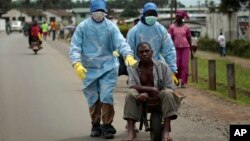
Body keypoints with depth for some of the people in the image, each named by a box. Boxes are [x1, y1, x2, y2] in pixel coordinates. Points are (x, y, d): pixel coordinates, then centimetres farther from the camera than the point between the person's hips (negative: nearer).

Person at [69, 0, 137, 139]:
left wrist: (129, 55, -35)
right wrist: (77, 64, -25)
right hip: (89, 69, 1)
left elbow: (121, 42, -16)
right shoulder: (83, 27, -4)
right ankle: (96, 125, 25)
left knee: (106, 96, -8)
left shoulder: (111, 27, -4)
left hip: (108, 68, -1)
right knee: (93, 99, 10)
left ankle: (107, 125, 4)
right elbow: (75, 47, -8)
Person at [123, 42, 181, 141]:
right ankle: (131, 131, -32)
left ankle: (166, 131, -35)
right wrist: (151, 89, -31)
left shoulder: (162, 66, -2)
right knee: (130, 93, -31)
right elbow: (132, 86, -13)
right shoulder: (133, 68, 1)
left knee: (168, 94, -33)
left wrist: (146, 93, -20)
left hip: (158, 96, 0)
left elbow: (170, 88, -8)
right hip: (141, 96, 0)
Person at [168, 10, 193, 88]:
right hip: (176, 48, 0)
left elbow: (189, 39, 11)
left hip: (185, 47, 0)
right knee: (176, 65, 0)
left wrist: (191, 51, 9)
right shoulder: (172, 27, 4)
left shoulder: (186, 27, 6)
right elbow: (170, 39, 4)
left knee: (184, 65, -6)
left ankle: (183, 82, -4)